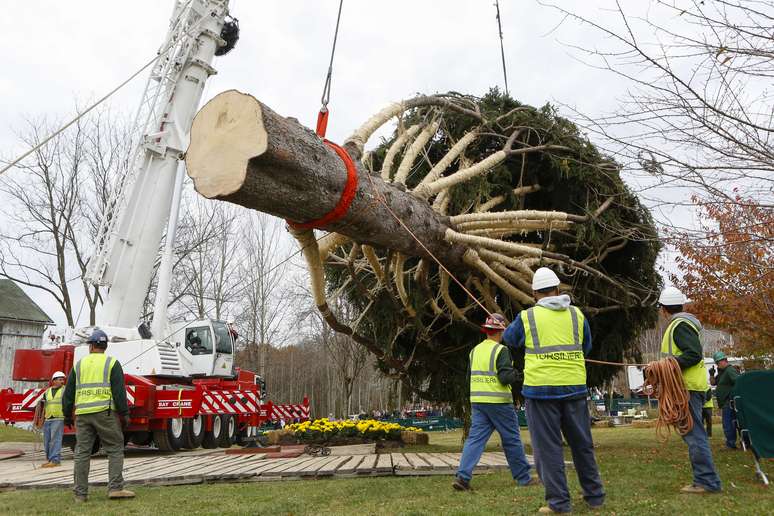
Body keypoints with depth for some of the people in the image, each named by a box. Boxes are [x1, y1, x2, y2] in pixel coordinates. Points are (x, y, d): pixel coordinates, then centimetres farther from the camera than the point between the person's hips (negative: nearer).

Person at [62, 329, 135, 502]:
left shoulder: (79, 364, 13)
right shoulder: (112, 363, 1)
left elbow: (69, 392, 15)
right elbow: (119, 391, -5)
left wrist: (67, 415, 24)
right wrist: (124, 414, -1)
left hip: (82, 414, 4)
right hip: (104, 412, -4)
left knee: (82, 452, 8)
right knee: (115, 449, 1)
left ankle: (80, 493, 11)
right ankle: (115, 488, -6)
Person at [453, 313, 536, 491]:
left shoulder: (475, 350, 10)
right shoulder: (501, 350, -11)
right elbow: (505, 377, -17)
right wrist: (519, 373, -1)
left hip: (477, 401, 6)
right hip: (498, 402, -5)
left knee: (475, 438, 2)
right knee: (512, 440, 8)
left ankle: (462, 476, -9)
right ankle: (523, 478, 20)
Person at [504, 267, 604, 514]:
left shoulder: (527, 317, -3)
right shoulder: (577, 314, 5)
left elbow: (510, 338, 17)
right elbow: (586, 347, 19)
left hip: (541, 389, -3)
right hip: (574, 387, 4)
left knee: (548, 447, 4)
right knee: (582, 444, 16)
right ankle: (594, 496, 26)